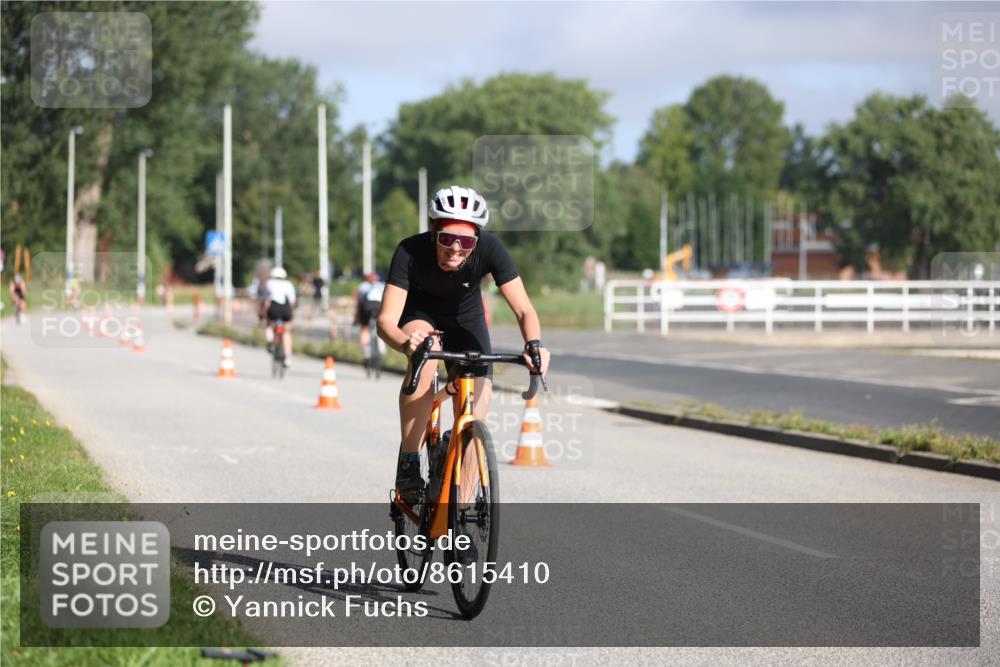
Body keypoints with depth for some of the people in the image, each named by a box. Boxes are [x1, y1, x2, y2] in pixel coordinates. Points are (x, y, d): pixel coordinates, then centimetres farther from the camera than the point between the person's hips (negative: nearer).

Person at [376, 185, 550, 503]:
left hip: (466, 321, 2)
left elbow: (524, 310, -31)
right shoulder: (411, 251, -34)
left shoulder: (489, 249, -31)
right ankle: (408, 466, -27)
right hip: (420, 316, -2)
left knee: (473, 426, -10)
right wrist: (405, 343, -60)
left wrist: (534, 343, -52)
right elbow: (386, 321, -38)